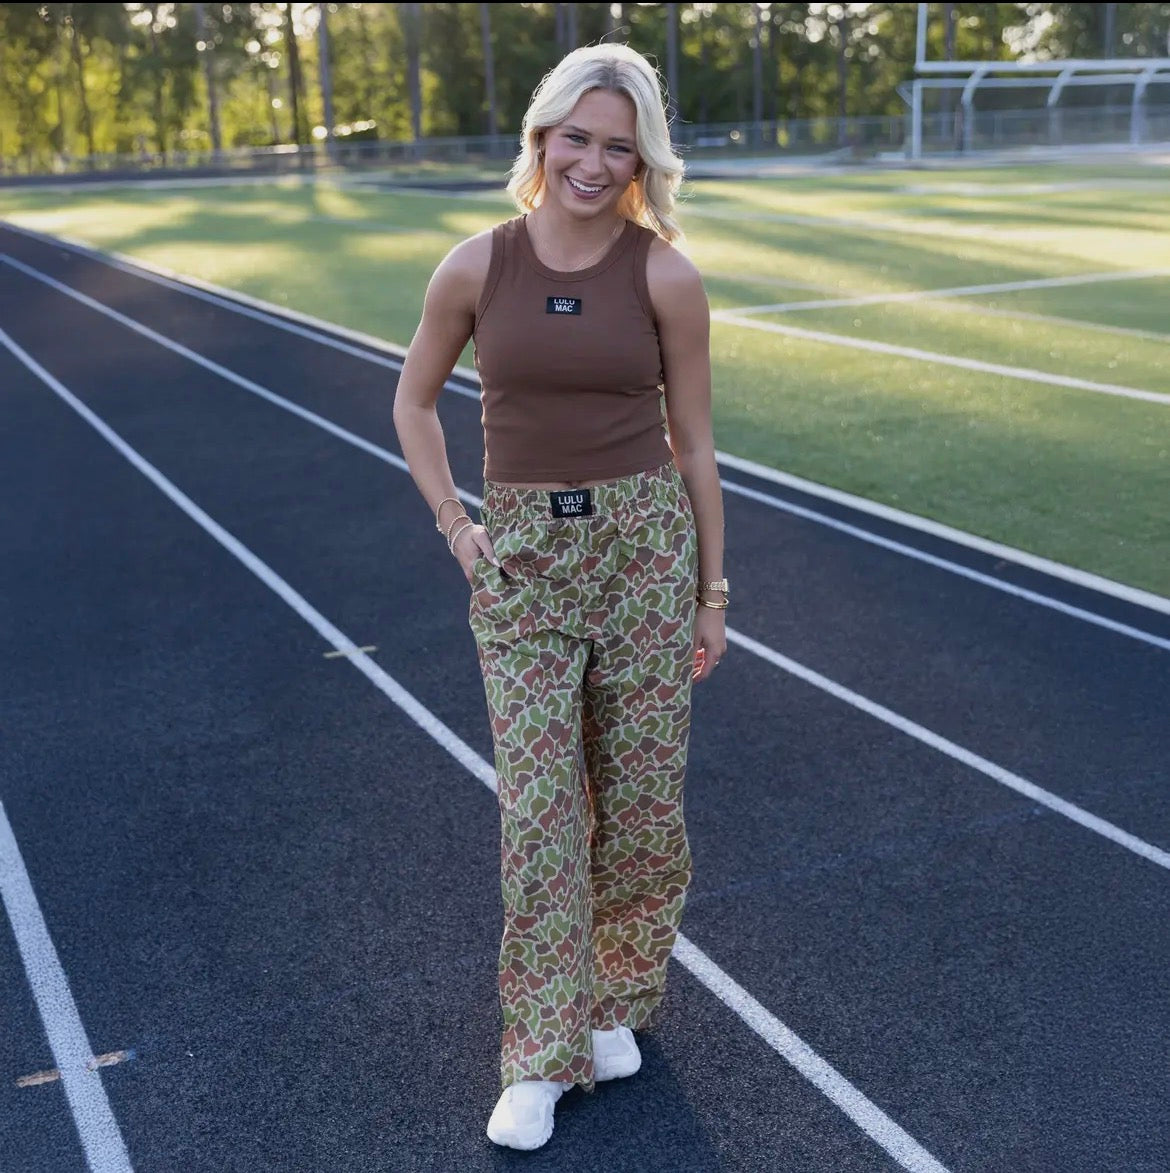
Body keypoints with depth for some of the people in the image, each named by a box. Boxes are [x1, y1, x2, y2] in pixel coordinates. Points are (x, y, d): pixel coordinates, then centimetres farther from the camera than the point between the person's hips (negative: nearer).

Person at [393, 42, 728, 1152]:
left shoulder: (665, 275, -4)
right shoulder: (476, 266, -2)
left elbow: (693, 442, 3)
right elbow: (413, 405, 12)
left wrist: (711, 590, 6)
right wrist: (456, 531, 3)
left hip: (645, 544, 0)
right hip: (522, 559, 0)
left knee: (640, 796, 9)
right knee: (537, 810, 1)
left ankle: (615, 1001, 34)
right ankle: (542, 1056, 16)